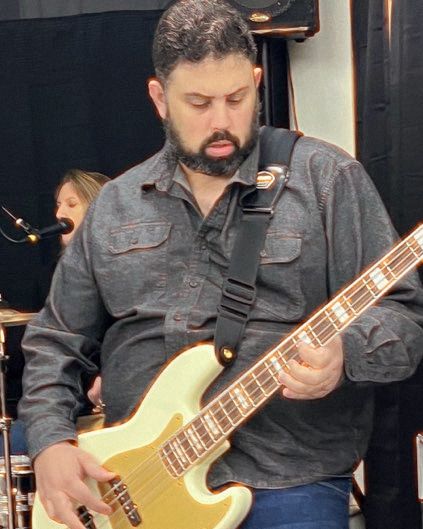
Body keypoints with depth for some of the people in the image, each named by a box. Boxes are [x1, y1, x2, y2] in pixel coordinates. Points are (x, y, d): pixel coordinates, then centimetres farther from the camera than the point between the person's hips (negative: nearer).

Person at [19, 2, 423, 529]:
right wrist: (50, 442, 2)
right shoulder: (115, 205, 12)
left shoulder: (328, 180, 1)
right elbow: (55, 338, 17)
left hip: (287, 485, -3)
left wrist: (343, 353, -23)